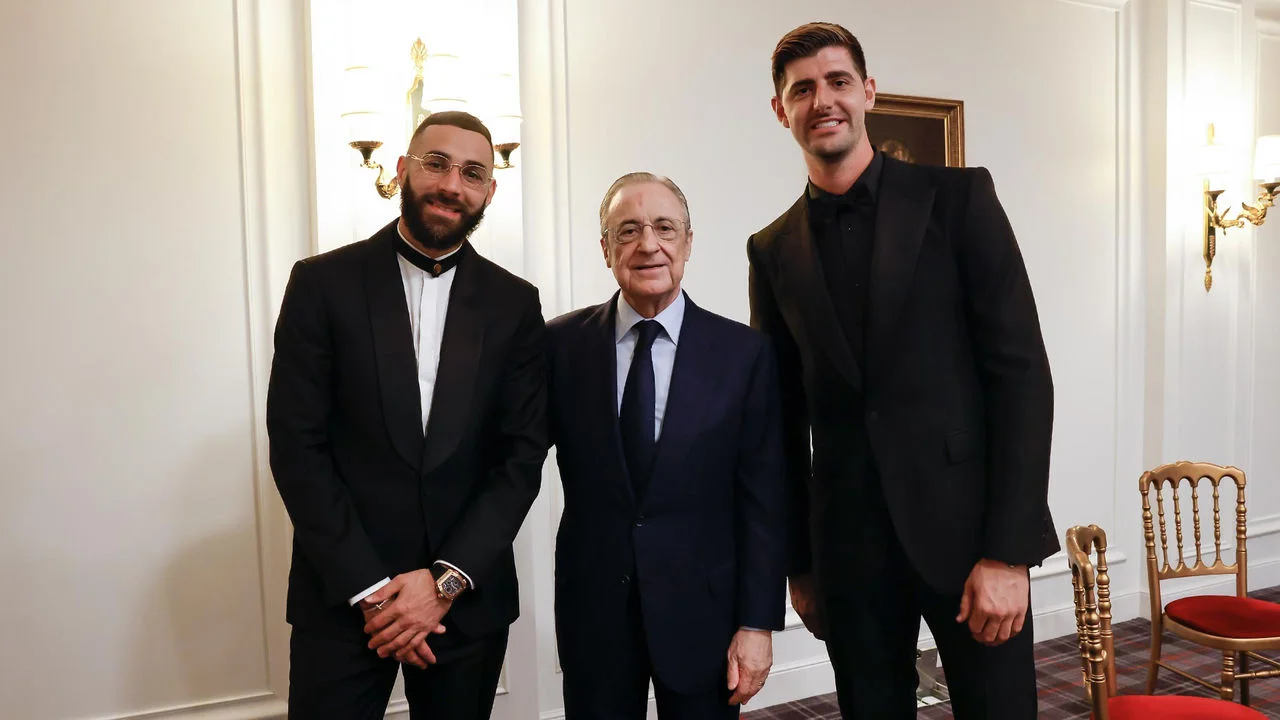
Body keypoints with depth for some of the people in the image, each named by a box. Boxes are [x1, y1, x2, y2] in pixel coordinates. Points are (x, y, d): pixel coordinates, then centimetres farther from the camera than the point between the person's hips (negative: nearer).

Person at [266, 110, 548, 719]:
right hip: (341, 595, -1)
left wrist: (448, 578, -10)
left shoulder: (514, 304, 2)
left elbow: (523, 456, -1)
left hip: (469, 597, 2)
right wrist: (369, 589, -11)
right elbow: (296, 445, -6)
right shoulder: (322, 283, -3)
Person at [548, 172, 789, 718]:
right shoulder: (562, 344, -2)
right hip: (592, 606, 1)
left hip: (702, 606, 0)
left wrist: (757, 622, -5)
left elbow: (762, 500, -4)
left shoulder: (744, 351, -5)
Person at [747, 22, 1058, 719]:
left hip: (967, 524, -2)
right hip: (847, 546, 3)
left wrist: (1009, 551, -12)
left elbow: (1021, 370, -7)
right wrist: (799, 563, 10)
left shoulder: (956, 197, -2)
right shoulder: (773, 250, 6)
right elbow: (785, 418, 9)